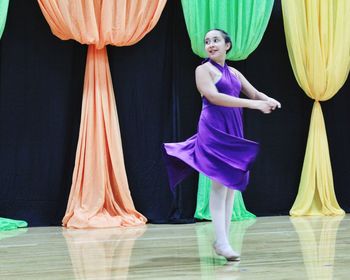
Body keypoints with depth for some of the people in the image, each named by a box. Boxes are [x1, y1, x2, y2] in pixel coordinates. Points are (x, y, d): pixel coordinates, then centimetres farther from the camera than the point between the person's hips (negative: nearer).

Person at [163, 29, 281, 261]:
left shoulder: (234, 73, 18)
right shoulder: (204, 69, -2)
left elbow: (254, 93, 17)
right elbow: (213, 96, -16)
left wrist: (269, 100, -8)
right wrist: (253, 104, -20)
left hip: (234, 130, 7)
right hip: (214, 129, -7)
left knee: (232, 183, 6)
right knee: (221, 183, -12)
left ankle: (223, 239, 11)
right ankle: (221, 242, -12)